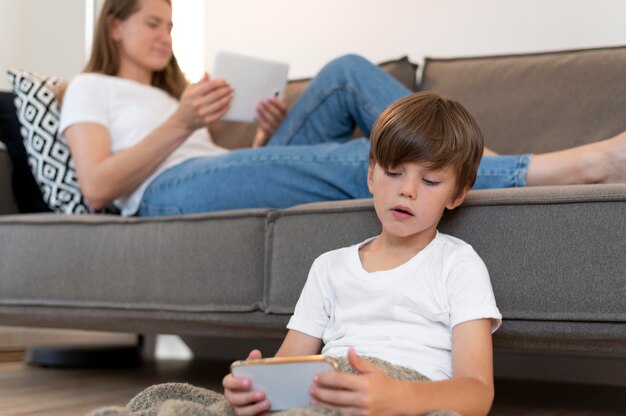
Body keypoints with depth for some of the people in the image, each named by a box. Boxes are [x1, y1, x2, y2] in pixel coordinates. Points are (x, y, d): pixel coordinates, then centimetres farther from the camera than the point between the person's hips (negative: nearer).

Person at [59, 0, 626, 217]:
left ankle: (474, 160, -19)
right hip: (172, 196, -7)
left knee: (347, 74, -9)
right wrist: (182, 123, -12)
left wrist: (261, 142, 5)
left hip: (225, 184, 7)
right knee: (362, 163, -27)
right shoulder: (90, 90, 16)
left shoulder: (170, 93, 37)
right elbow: (96, 188, -5)